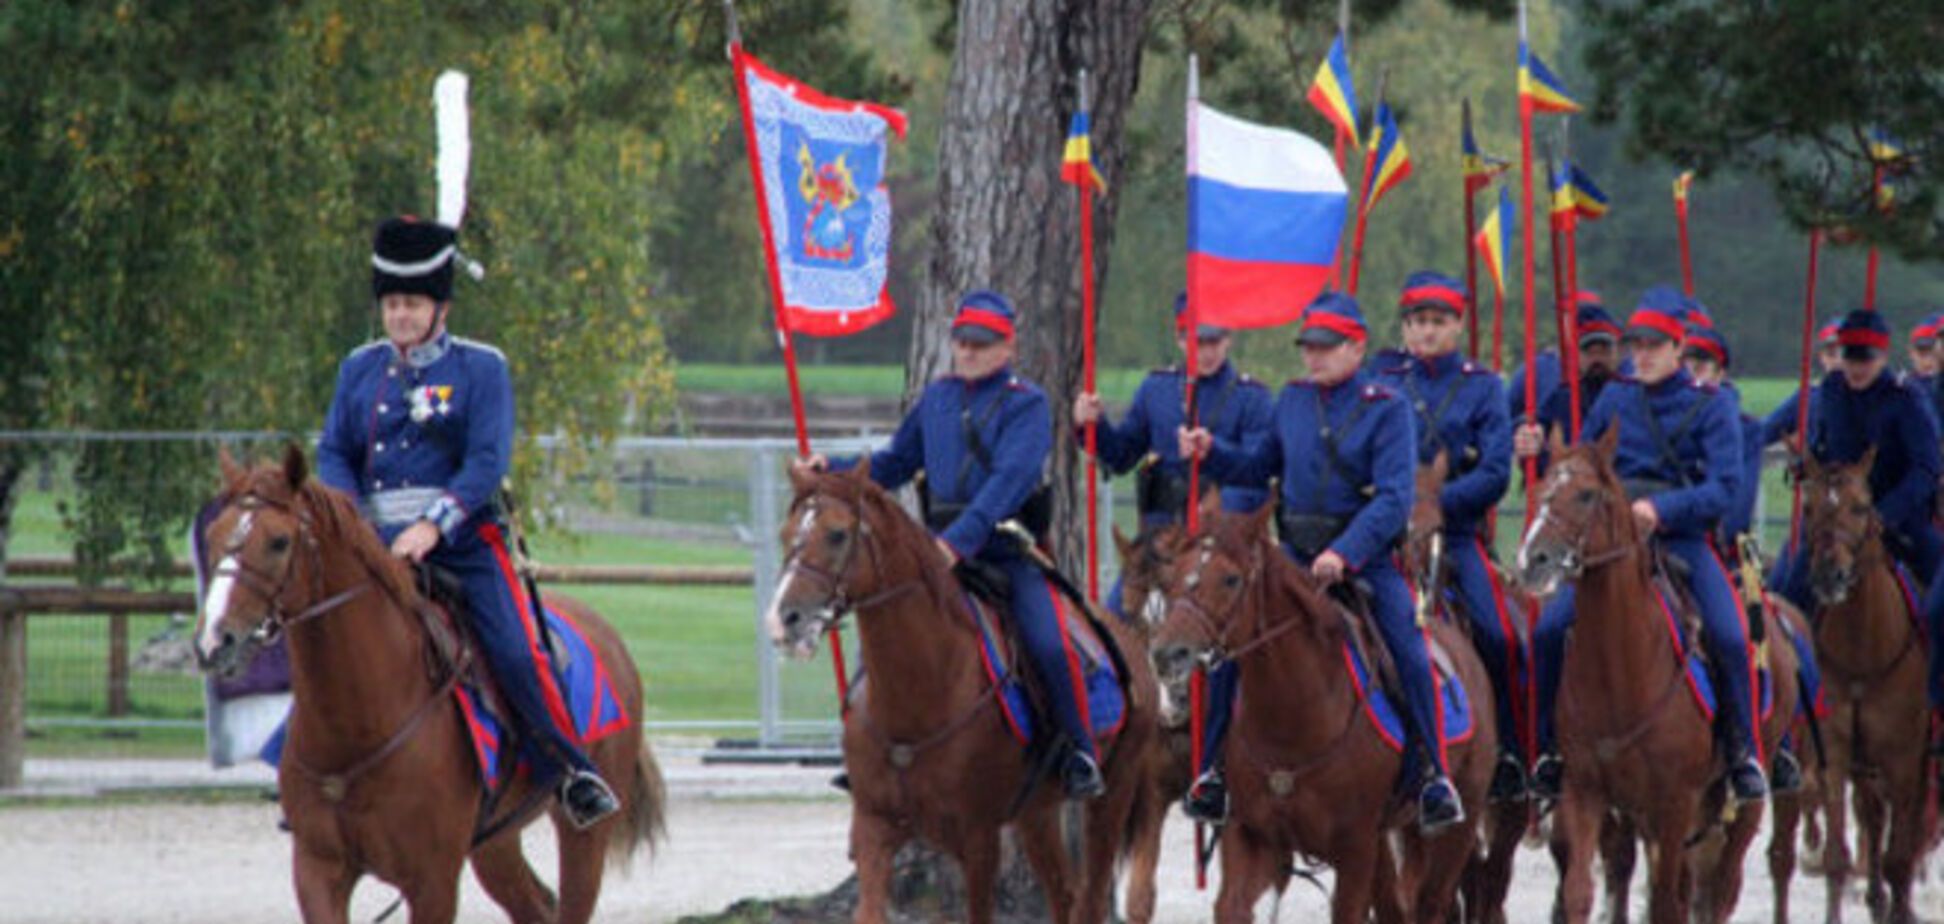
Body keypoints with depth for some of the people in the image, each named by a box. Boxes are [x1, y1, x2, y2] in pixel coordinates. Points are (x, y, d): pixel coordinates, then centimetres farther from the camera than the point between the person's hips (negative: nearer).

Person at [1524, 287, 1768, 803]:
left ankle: (1744, 756, -4)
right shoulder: (1614, 402, 9)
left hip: (1682, 541, -2)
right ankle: (1550, 749, 0)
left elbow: (1724, 488, -11)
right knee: (1550, 631, -17)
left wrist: (1663, 508, -25)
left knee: (1730, 640, -23)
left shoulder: (1711, 407, -1)